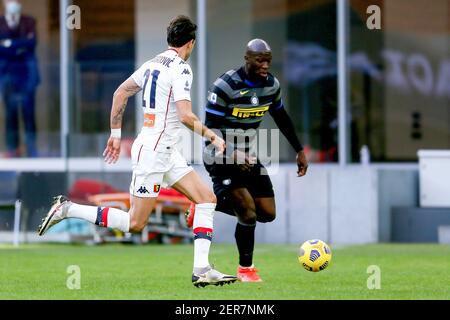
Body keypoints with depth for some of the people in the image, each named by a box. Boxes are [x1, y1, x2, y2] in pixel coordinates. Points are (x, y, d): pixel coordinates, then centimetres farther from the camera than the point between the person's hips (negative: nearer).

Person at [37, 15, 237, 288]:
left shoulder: (153, 63, 10)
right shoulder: (181, 68, -15)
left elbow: (121, 93, 17)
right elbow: (185, 116, -24)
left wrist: (116, 133, 23)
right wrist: (212, 136, -10)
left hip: (167, 152, 10)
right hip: (153, 151, -10)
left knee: (207, 198, 4)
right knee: (135, 223, -4)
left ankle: (201, 269, -2)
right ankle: (67, 209, 2)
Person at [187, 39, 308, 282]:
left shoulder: (271, 85, 0)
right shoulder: (226, 86, -21)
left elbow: (281, 118, 17)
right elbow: (209, 128, -20)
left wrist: (299, 150, 14)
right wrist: (232, 156, -34)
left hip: (247, 155, 7)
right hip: (220, 156, -7)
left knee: (267, 214, 1)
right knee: (248, 211, -18)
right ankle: (245, 268, 2)